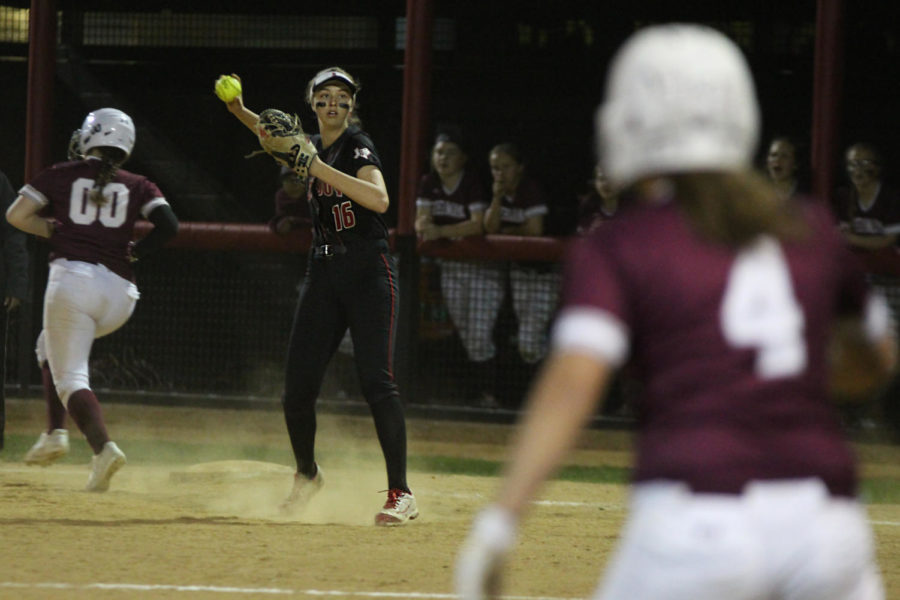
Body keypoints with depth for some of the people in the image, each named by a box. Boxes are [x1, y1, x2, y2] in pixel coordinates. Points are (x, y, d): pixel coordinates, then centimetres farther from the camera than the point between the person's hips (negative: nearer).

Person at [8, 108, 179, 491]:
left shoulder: (62, 175, 9)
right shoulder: (138, 186, 12)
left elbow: (16, 215, 5)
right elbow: (168, 226, -2)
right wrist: (134, 253, 10)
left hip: (72, 277, -4)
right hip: (120, 294, 4)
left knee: (70, 377, -4)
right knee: (51, 345, 30)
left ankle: (103, 446, -30)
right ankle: (55, 432, 17)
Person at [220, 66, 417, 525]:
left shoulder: (357, 146, -10)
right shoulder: (314, 147, 11)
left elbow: (379, 199, -28)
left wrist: (320, 169, -29)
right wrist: (240, 112, 17)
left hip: (368, 272, -7)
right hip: (324, 273, 7)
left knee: (376, 380, -16)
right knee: (298, 383, 2)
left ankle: (401, 493, -15)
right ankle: (307, 475, 26)